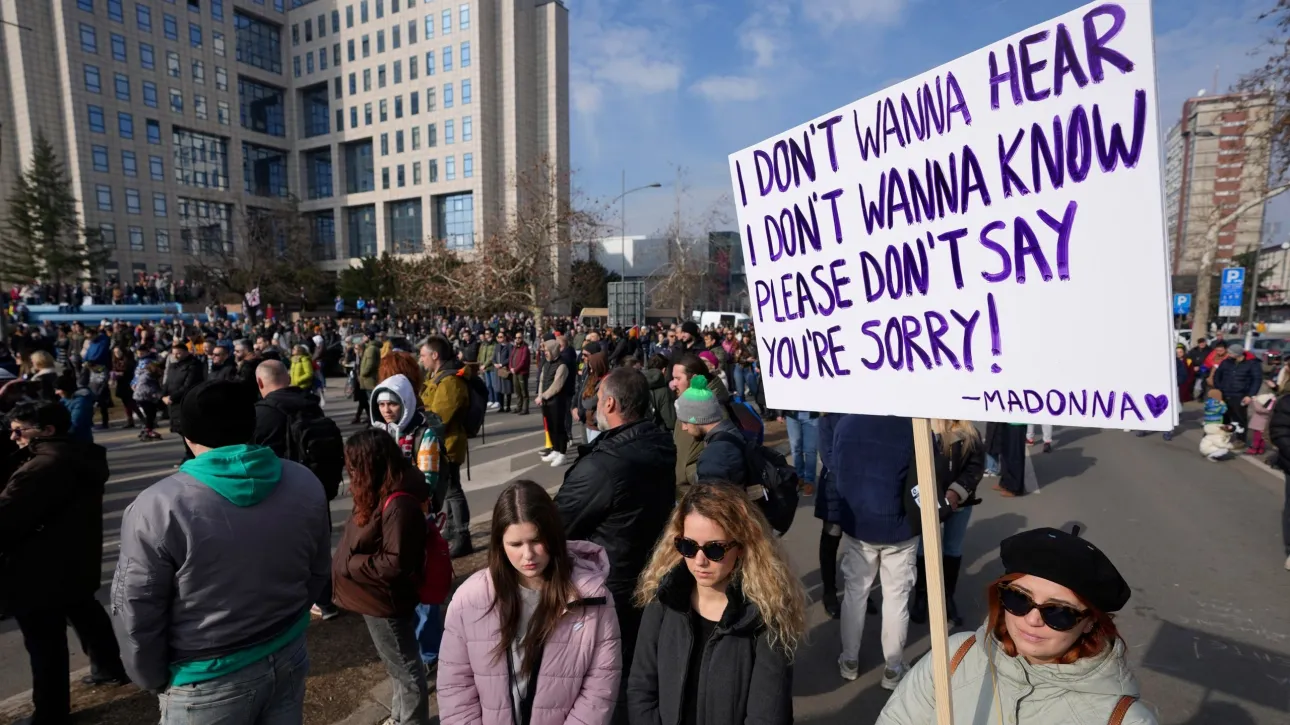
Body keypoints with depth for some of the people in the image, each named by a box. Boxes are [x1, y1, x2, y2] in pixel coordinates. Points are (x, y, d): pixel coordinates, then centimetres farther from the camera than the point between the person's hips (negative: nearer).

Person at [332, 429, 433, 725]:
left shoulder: (398, 505, -30)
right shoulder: (379, 495, 0)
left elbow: (395, 564, -27)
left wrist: (347, 565, -19)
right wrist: (345, 561, 0)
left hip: (386, 602, -10)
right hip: (379, 599, 10)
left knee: (404, 667, 11)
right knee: (399, 664, 26)